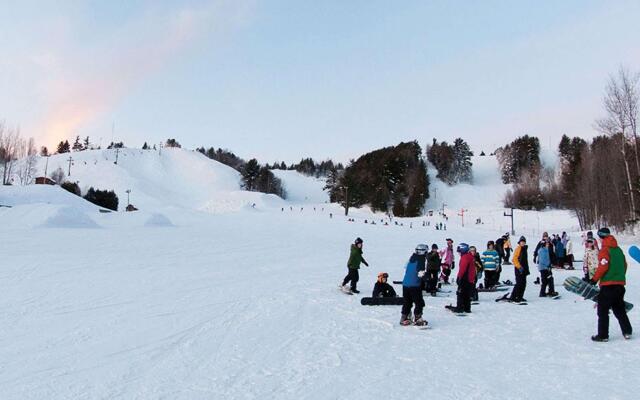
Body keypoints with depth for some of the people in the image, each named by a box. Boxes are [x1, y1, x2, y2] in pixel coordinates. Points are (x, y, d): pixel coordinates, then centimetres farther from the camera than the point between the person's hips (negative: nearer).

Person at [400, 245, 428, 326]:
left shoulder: (411, 259, 9)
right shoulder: (420, 261, -13)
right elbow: (421, 274, -17)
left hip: (405, 285, 7)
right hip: (415, 285, -7)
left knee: (407, 302, 16)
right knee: (419, 302, 5)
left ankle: (404, 318, 18)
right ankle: (417, 319, 4)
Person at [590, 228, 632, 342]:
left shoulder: (604, 250, -12)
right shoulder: (618, 250, 11)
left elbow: (603, 267, -19)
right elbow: (624, 265, 17)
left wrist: (594, 279, -12)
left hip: (608, 285, -8)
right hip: (620, 284, 8)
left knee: (603, 310, -1)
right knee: (619, 308, 21)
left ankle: (603, 335, 1)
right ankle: (627, 332, 24)